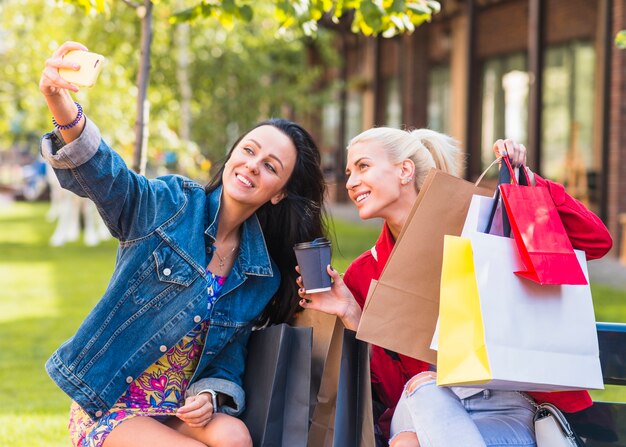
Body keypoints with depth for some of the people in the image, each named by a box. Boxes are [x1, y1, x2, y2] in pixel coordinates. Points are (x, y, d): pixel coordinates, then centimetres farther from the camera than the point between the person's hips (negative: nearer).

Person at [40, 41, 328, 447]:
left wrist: (210, 396, -16)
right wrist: (60, 101, -46)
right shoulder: (170, 204, -7)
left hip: (181, 411, 4)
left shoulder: (264, 277, 5)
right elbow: (102, 173, -26)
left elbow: (228, 361, 9)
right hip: (110, 409, -4)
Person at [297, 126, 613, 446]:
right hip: (422, 407, 3)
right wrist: (351, 317, -8)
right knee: (424, 385, -33)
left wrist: (526, 179, -9)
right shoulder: (362, 275, 9)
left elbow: (596, 241, -2)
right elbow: (393, 391, 4)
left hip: (507, 409, -3)